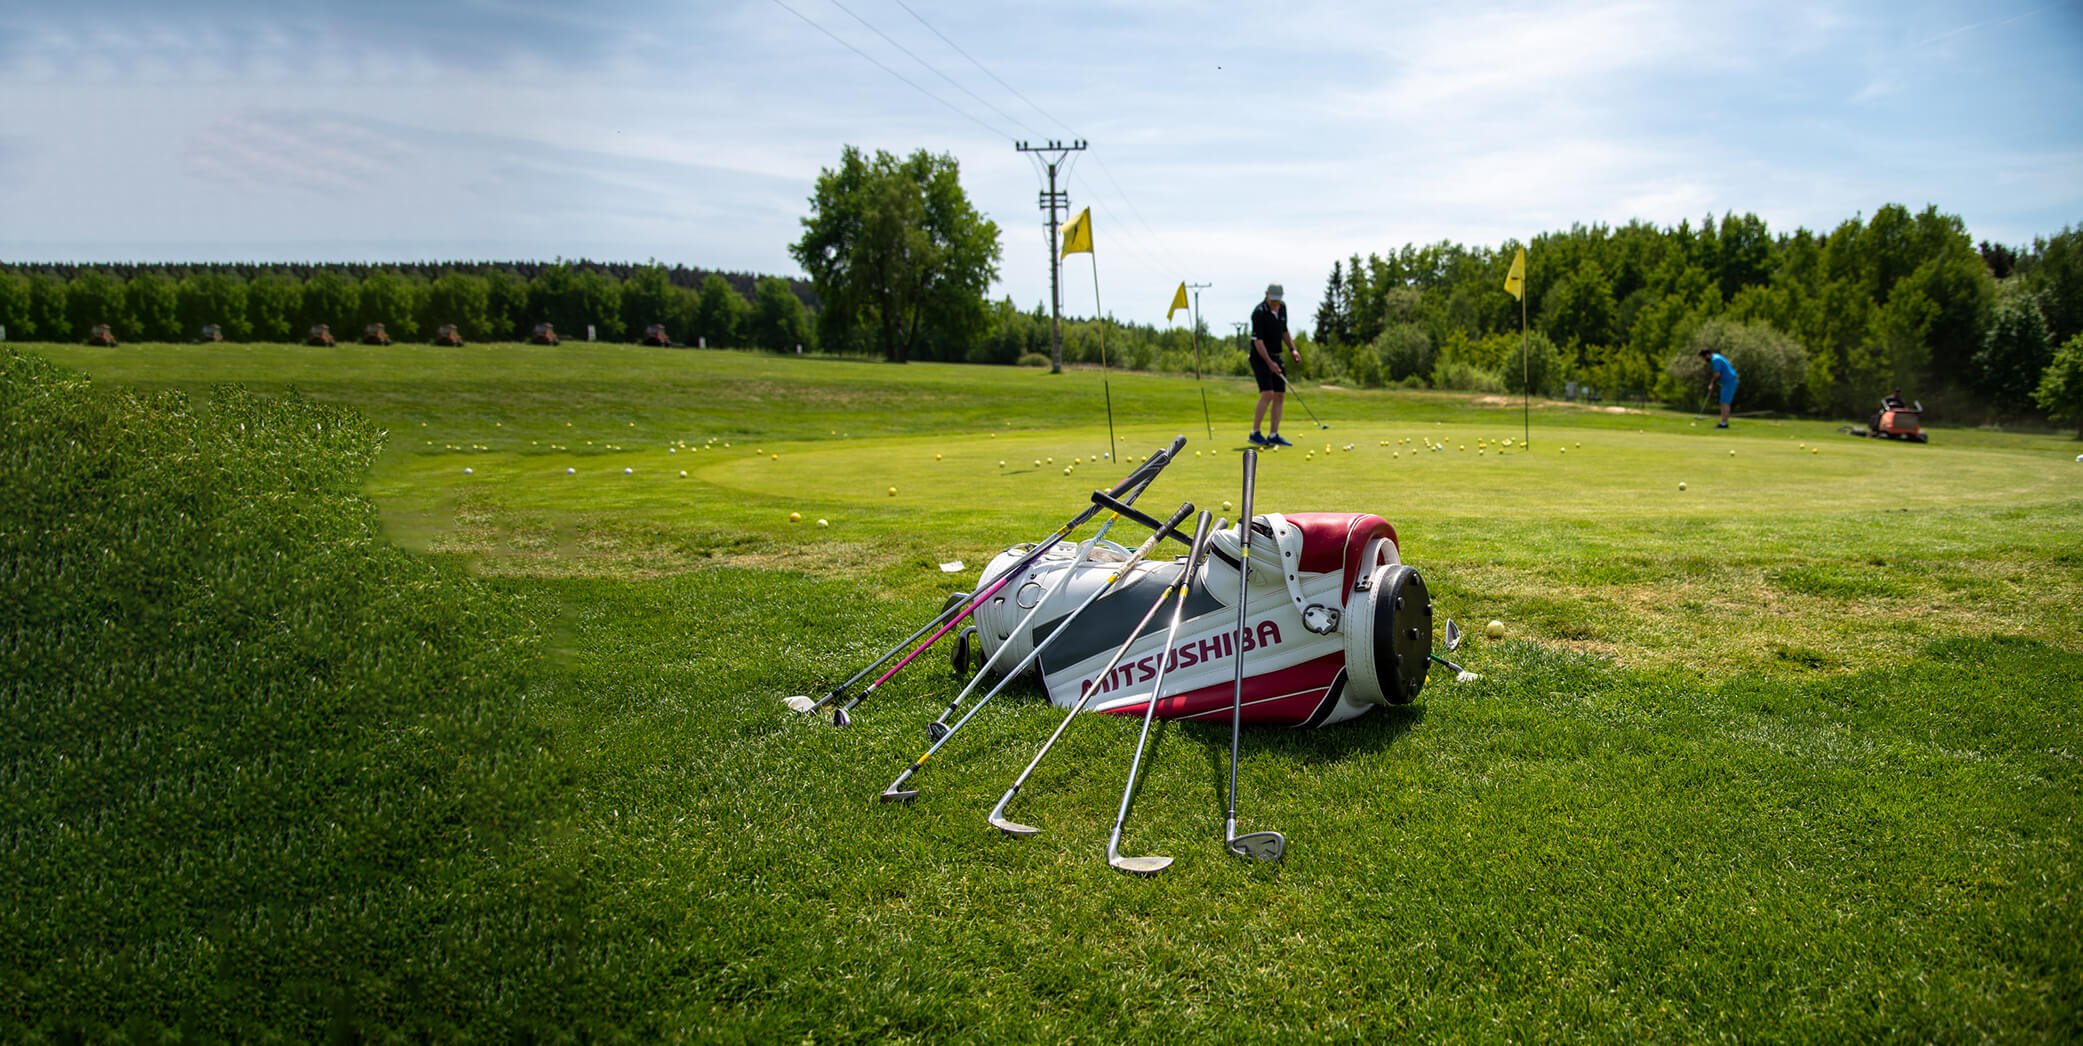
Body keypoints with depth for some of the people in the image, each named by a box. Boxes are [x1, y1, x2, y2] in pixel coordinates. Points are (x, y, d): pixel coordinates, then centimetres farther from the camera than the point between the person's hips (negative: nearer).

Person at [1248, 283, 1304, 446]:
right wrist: (1269, 362, -25)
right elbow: (1257, 341, -20)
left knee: (1280, 395, 4)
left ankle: (1273, 435, 8)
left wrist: (1292, 349, 9)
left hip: (1276, 357, 8)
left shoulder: (1282, 307, 6)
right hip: (1260, 358, -8)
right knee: (1267, 393, -18)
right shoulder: (1259, 312, -18)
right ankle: (1255, 433, -10)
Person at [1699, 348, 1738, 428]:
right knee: (1724, 403, 11)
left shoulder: (1715, 359, -16)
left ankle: (1724, 423, -12)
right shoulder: (1717, 357, 18)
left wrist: (1712, 383, -5)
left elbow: (1717, 374, -20)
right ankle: (1723, 422, 12)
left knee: (1725, 402, -11)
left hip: (1729, 382, -10)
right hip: (1728, 382, 10)